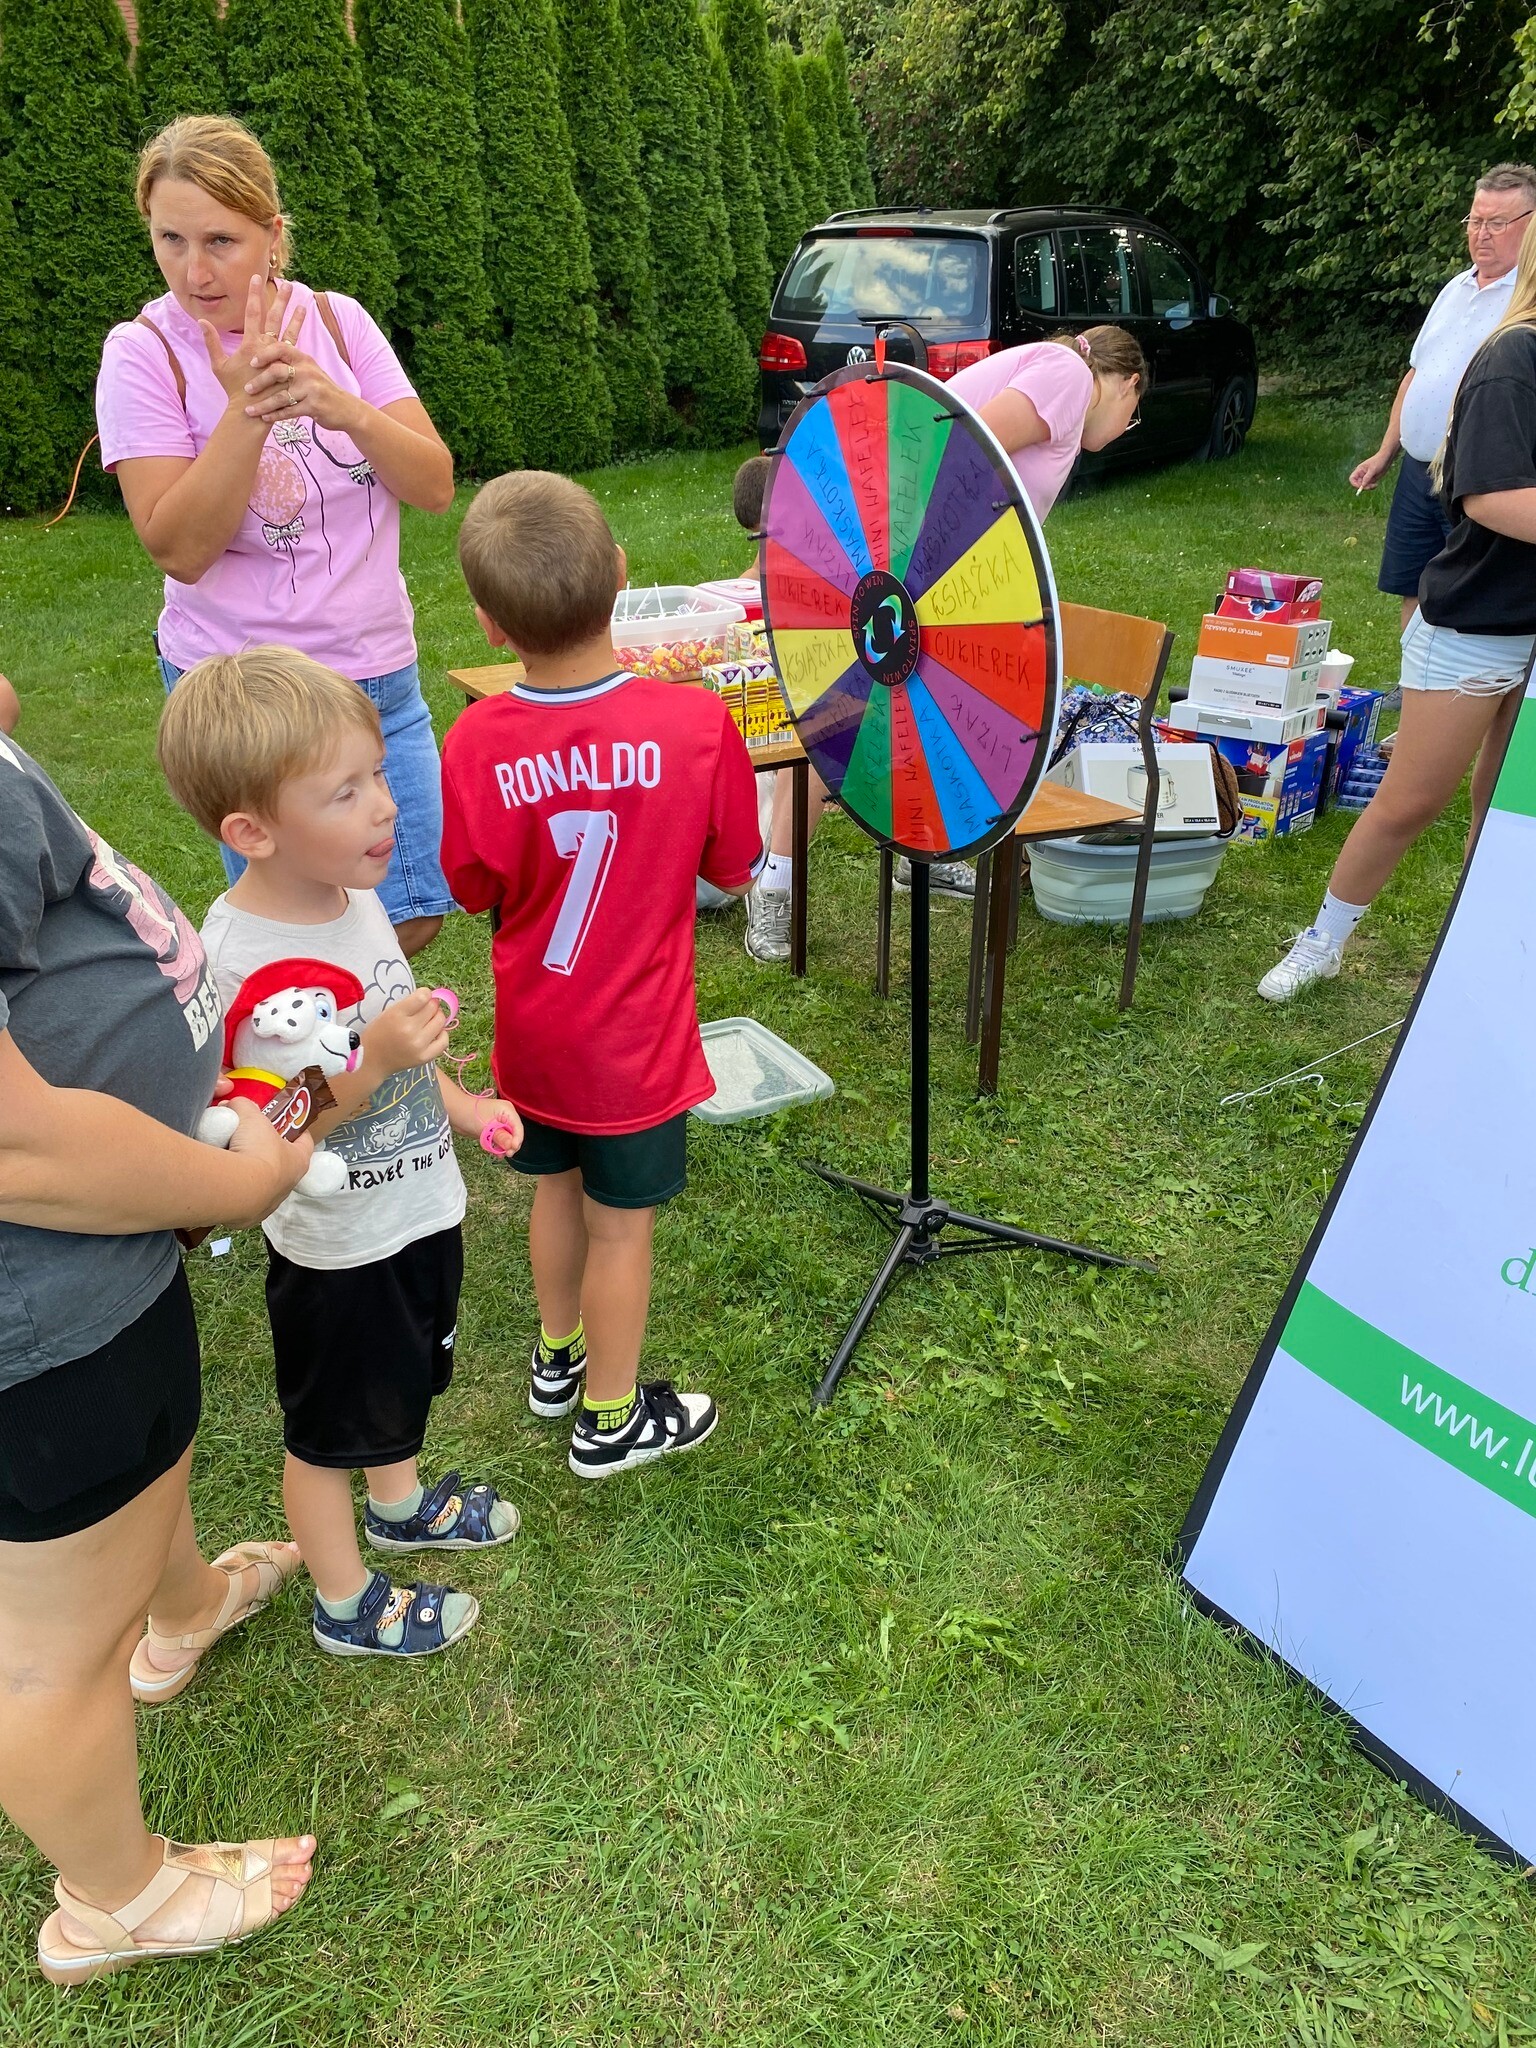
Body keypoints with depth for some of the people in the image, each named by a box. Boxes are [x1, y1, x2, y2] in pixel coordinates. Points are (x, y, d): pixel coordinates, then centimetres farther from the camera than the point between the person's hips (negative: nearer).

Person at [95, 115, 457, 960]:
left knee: (411, 921, 9)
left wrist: (342, 405, -23)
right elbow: (179, 550, -16)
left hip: (380, 673, 4)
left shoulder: (337, 320, 1)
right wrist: (245, 408, -25)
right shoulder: (144, 351, -8)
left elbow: (436, 487, -6)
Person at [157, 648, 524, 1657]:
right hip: (336, 1250, -8)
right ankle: (346, 1605, 41)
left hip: (418, 1209, 8)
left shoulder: (355, 893, -6)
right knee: (331, 1429, 17)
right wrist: (378, 1062, -38)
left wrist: (457, 1101, 6)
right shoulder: (239, 960, -31)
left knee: (404, 1382, 31)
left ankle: (400, 1504, 59)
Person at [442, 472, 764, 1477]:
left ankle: (559, 1359, 48)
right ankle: (611, 1420, 33)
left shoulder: (476, 741, -17)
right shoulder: (696, 722, -21)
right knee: (622, 1225, 13)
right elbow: (736, 868, -7)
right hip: (635, 1043, -3)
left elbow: (477, 888, -4)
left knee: (559, 1190, 25)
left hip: (532, 1035, 3)